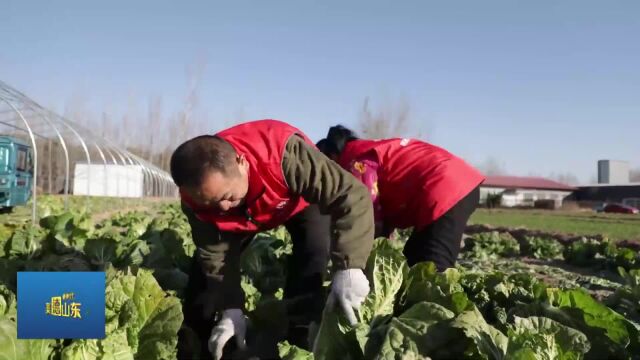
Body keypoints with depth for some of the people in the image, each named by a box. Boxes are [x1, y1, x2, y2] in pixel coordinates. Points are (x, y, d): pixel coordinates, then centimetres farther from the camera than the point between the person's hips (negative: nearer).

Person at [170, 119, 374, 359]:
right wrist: (231, 309, -32)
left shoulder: (284, 154, -48)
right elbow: (217, 255, -21)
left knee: (312, 255, -26)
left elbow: (352, 195, -50)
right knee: (206, 261, -6)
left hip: (301, 201, -2)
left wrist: (348, 267, -60)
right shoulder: (197, 197, -32)